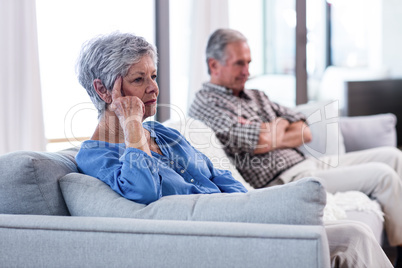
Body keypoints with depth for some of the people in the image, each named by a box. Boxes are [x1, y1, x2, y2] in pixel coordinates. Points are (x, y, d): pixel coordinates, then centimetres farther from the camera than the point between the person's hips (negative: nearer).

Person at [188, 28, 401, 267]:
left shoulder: (256, 96, 21)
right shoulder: (206, 104, -7)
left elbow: (305, 133, 14)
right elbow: (259, 142, -21)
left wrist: (273, 136, -6)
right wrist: (280, 126, 1)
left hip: (307, 163, 10)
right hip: (282, 180, -10)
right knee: (382, 175, -16)